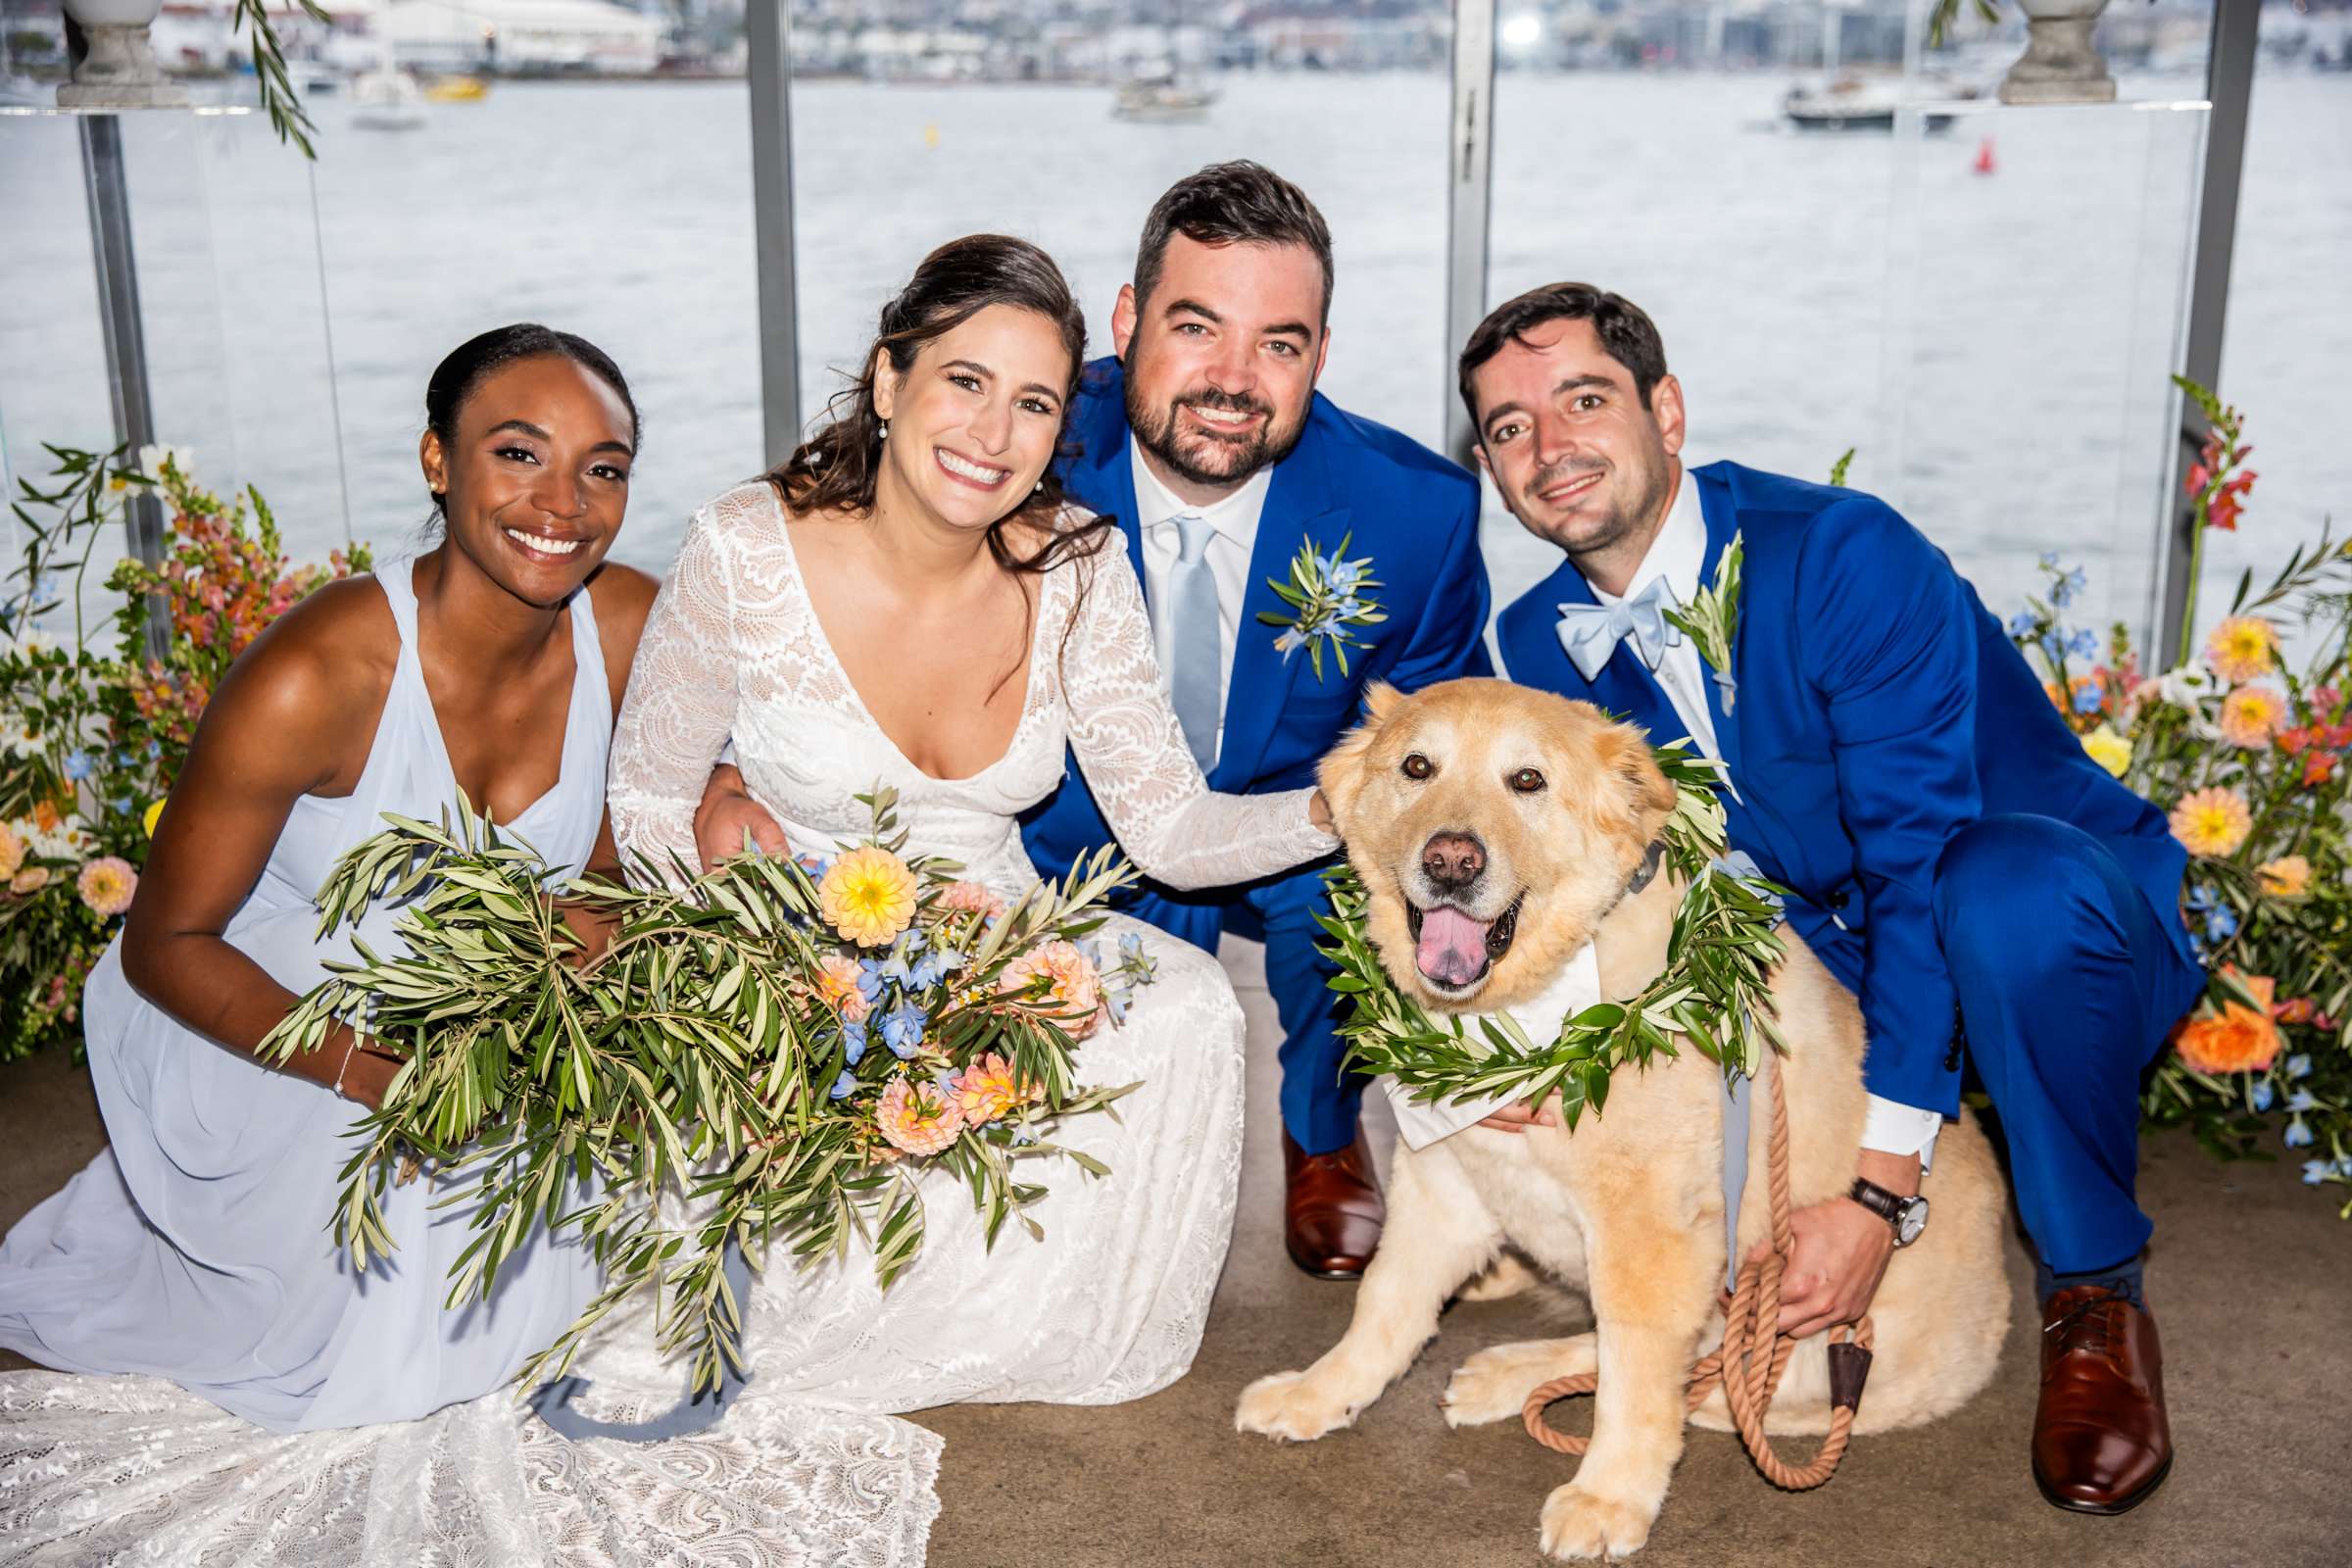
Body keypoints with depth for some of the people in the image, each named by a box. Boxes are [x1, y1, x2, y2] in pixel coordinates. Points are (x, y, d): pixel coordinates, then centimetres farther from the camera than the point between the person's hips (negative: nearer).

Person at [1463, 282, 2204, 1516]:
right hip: (1824, 958, 5)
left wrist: (1877, 1192, -31)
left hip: (2050, 916, -4)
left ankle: (2094, 1289, -16)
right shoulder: (1540, 644, -4)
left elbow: (1922, 863, -29)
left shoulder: (1846, 557, -25)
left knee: (2011, 889, -40)